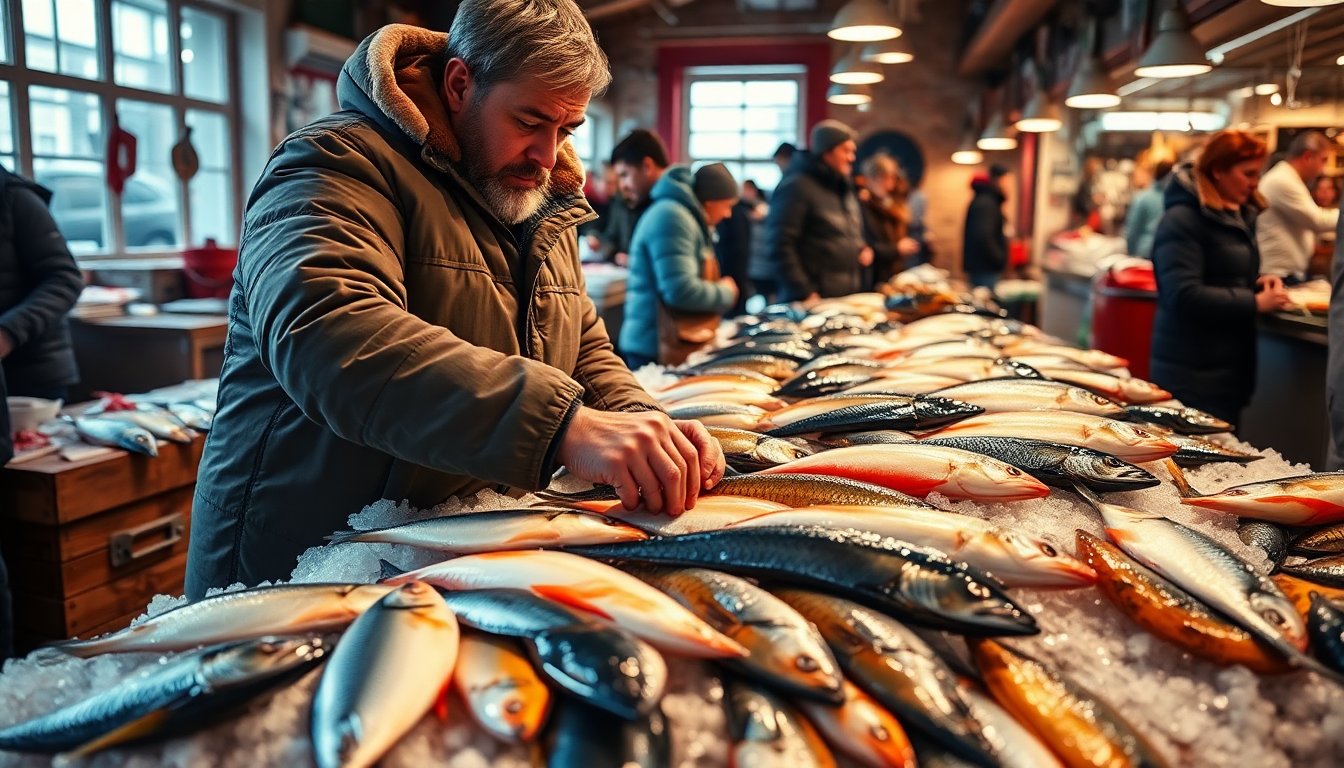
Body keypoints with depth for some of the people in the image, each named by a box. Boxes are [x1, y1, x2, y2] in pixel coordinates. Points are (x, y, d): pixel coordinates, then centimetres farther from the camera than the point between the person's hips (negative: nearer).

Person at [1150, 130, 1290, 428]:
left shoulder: (1242, 216, 13)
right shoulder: (1182, 219, -14)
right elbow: (1184, 295, -24)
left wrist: (1260, 281, 2)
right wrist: (1256, 302, -19)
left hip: (1234, 366, 9)